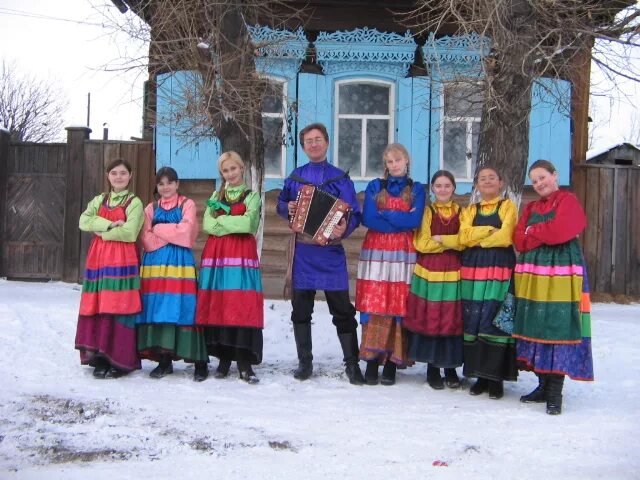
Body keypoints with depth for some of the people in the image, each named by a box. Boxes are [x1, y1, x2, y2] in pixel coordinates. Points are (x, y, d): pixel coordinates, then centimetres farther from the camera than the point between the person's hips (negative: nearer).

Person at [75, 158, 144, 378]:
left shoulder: (134, 202, 1)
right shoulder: (99, 200, 17)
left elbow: (129, 232, -12)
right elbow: (84, 221, 1)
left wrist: (101, 231, -3)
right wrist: (110, 224, -12)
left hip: (122, 260, -5)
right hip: (99, 257, 5)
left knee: (118, 307, -8)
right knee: (97, 306, 2)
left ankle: (119, 361, -2)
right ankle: (100, 357, 9)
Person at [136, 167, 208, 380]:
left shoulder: (187, 205, 9)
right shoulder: (151, 208, 16)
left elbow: (186, 231, -7)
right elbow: (146, 239, 3)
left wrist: (158, 229, 0)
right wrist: (174, 234, -5)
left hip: (179, 263, -3)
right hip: (155, 264, 3)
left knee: (181, 309, -8)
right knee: (158, 308, -2)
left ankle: (199, 361, -6)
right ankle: (164, 360, 5)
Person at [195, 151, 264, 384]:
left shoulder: (252, 195, 9)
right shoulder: (216, 196, 19)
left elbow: (248, 223, -9)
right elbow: (207, 225, 3)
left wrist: (221, 218, -2)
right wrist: (235, 223, -7)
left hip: (242, 255, -3)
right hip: (216, 255, 3)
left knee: (243, 306, -10)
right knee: (217, 306, -2)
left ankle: (244, 362, -8)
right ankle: (223, 358, 7)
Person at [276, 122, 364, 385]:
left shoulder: (340, 178, 1)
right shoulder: (295, 176, 10)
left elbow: (354, 214, -2)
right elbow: (280, 204, 19)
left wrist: (345, 228, -23)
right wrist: (288, 209, -5)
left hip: (331, 251, -3)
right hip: (302, 251, 3)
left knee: (342, 309, -1)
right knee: (301, 309, 8)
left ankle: (352, 363, 8)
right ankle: (304, 361, 20)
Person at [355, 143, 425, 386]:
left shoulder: (416, 189, 11)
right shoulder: (375, 186, 11)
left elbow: (415, 221, -5)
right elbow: (367, 219, -3)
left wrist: (385, 214, -4)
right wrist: (401, 220, -5)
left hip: (403, 255, 0)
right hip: (376, 252, 0)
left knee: (400, 305, -4)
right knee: (373, 305, -7)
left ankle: (392, 362, 1)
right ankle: (371, 361, -4)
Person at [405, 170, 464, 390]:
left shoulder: (461, 212, 10)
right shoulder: (427, 211, 6)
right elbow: (421, 244, -4)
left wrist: (440, 239, -10)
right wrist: (452, 243, -6)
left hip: (454, 272, 1)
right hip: (429, 272, -1)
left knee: (452, 318, 1)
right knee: (430, 318, -1)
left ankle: (451, 368, 14)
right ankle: (432, 369, 11)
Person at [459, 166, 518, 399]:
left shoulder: (508, 206, 9)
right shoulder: (470, 211, 19)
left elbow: (505, 237, -6)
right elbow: (464, 237, 2)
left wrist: (478, 238, 2)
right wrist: (490, 230, -6)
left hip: (500, 269, -4)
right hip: (473, 269, 4)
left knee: (496, 320, -10)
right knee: (473, 321, -1)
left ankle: (496, 377, -4)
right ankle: (480, 375, 7)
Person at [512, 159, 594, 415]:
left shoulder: (568, 201, 1)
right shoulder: (531, 207, 20)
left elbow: (561, 231, -15)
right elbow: (519, 240, 8)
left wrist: (533, 231, 1)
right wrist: (547, 234, -7)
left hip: (560, 274, -6)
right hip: (532, 275, 6)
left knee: (558, 327, -9)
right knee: (535, 327, 5)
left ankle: (555, 392, -5)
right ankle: (543, 385, 14)